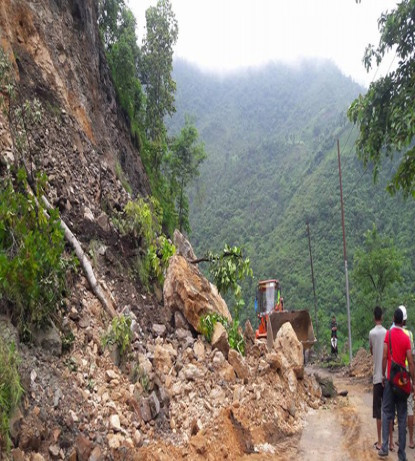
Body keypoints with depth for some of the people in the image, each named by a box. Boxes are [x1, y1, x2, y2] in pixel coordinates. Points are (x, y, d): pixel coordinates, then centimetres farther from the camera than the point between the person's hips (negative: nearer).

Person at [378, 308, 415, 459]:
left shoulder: (388, 334, -4)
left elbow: (384, 356, -8)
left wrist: (383, 374, 2)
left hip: (390, 378, -1)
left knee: (387, 413, 7)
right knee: (402, 417, 6)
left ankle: (384, 447, -2)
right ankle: (401, 453, 8)